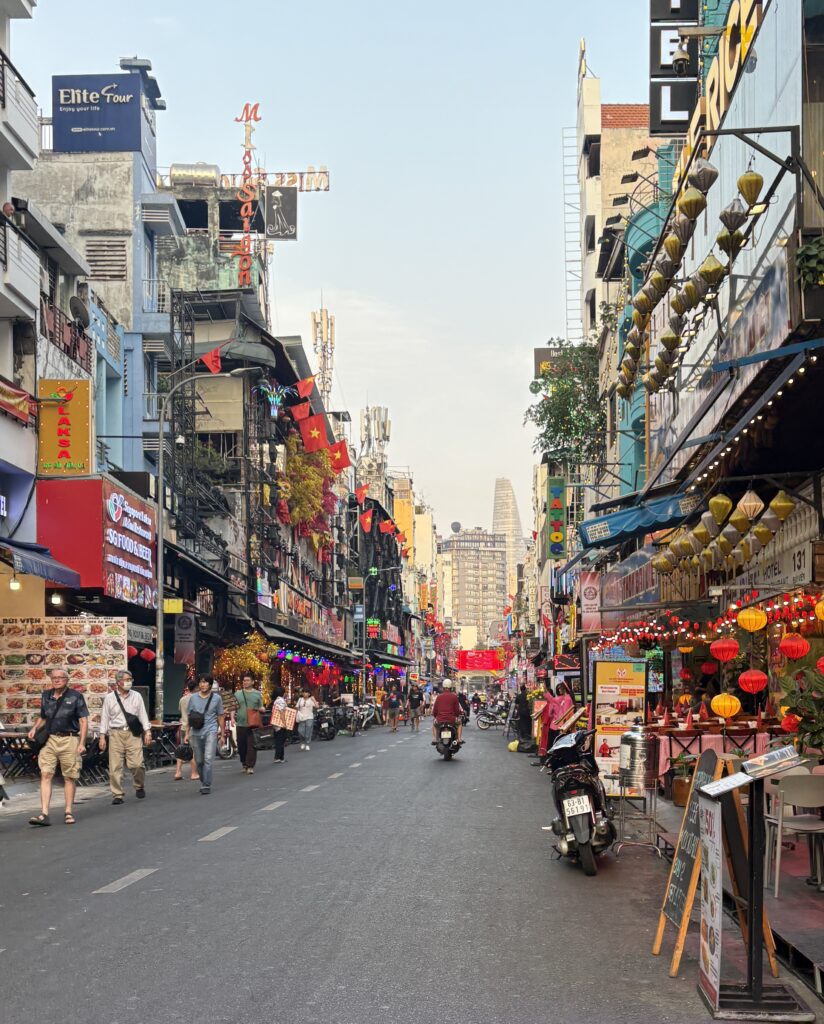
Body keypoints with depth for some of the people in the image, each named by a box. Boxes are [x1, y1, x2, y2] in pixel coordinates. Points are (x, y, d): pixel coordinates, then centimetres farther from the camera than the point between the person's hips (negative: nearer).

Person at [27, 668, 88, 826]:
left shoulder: (75, 696, 0)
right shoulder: (46, 696, 11)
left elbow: (84, 721, 0)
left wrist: (82, 743, -8)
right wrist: (34, 728, 3)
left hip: (69, 740, -3)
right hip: (50, 740, 3)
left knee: (69, 777, 3)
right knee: (45, 774, -8)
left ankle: (68, 812, 14)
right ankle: (44, 814, -11)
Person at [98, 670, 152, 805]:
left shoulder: (136, 696, 11)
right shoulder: (109, 698, 7)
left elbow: (143, 714, 11)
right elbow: (105, 717, 9)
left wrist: (147, 731, 3)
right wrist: (102, 736, 4)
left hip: (133, 734, 0)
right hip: (116, 734, 0)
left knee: (137, 763, -9)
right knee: (115, 766, -3)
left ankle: (139, 786, 18)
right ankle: (117, 795, 4)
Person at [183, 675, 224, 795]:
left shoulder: (216, 698, 3)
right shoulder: (193, 698, 7)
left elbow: (220, 716, 9)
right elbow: (189, 717, 12)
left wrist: (222, 733, 8)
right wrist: (187, 733, 9)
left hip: (210, 731, -3)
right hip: (196, 732, 3)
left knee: (208, 759, -16)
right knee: (199, 761, 9)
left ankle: (206, 785, -13)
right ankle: (203, 783, 26)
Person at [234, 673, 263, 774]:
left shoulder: (257, 694, 8)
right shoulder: (238, 694, 10)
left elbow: (261, 708, 13)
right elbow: (233, 708, 11)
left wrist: (259, 709, -10)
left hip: (253, 724, -2)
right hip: (240, 724, 2)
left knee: (251, 746, -8)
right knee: (241, 746, 6)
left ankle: (250, 766, -6)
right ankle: (244, 764, 22)